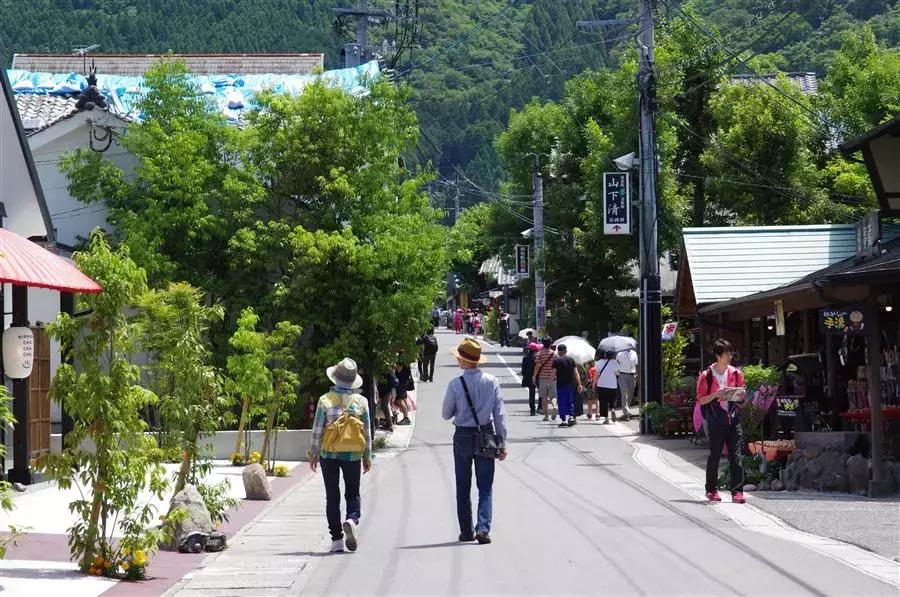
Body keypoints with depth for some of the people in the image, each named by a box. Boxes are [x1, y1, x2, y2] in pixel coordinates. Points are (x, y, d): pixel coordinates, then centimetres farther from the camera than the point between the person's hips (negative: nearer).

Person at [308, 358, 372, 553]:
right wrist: (367, 457, 11)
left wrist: (313, 454, 5)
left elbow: (317, 430, -5)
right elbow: (367, 432, 2)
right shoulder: (361, 401, -3)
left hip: (329, 455, -1)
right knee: (353, 494, 11)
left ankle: (337, 538, 4)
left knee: (332, 496, 7)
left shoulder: (325, 400, -8)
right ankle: (352, 520, -20)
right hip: (353, 455, 1)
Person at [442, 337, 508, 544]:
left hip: (462, 437, -1)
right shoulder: (491, 382, -6)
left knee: (463, 488, 11)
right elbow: (500, 413, -3)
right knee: (486, 488, 4)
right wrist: (502, 442, 3)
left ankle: (467, 531, 15)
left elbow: (446, 414, -1)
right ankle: (483, 528, -12)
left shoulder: (455, 385, -11)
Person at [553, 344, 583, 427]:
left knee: (562, 403, 2)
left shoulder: (556, 361, -6)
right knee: (570, 402, 15)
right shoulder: (571, 360, 4)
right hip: (570, 384, 3)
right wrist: (579, 384, 2)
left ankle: (563, 420, 0)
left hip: (561, 384, -3)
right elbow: (576, 373, 1)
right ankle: (571, 416, -2)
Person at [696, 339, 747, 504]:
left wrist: (740, 395, -4)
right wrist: (716, 394, -16)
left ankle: (737, 491, -6)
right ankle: (712, 490, 16)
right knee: (714, 455, 4)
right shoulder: (707, 375, -1)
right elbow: (701, 400, -1)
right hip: (716, 420, -3)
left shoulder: (735, 373, 11)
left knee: (736, 456, -4)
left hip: (733, 419, 3)